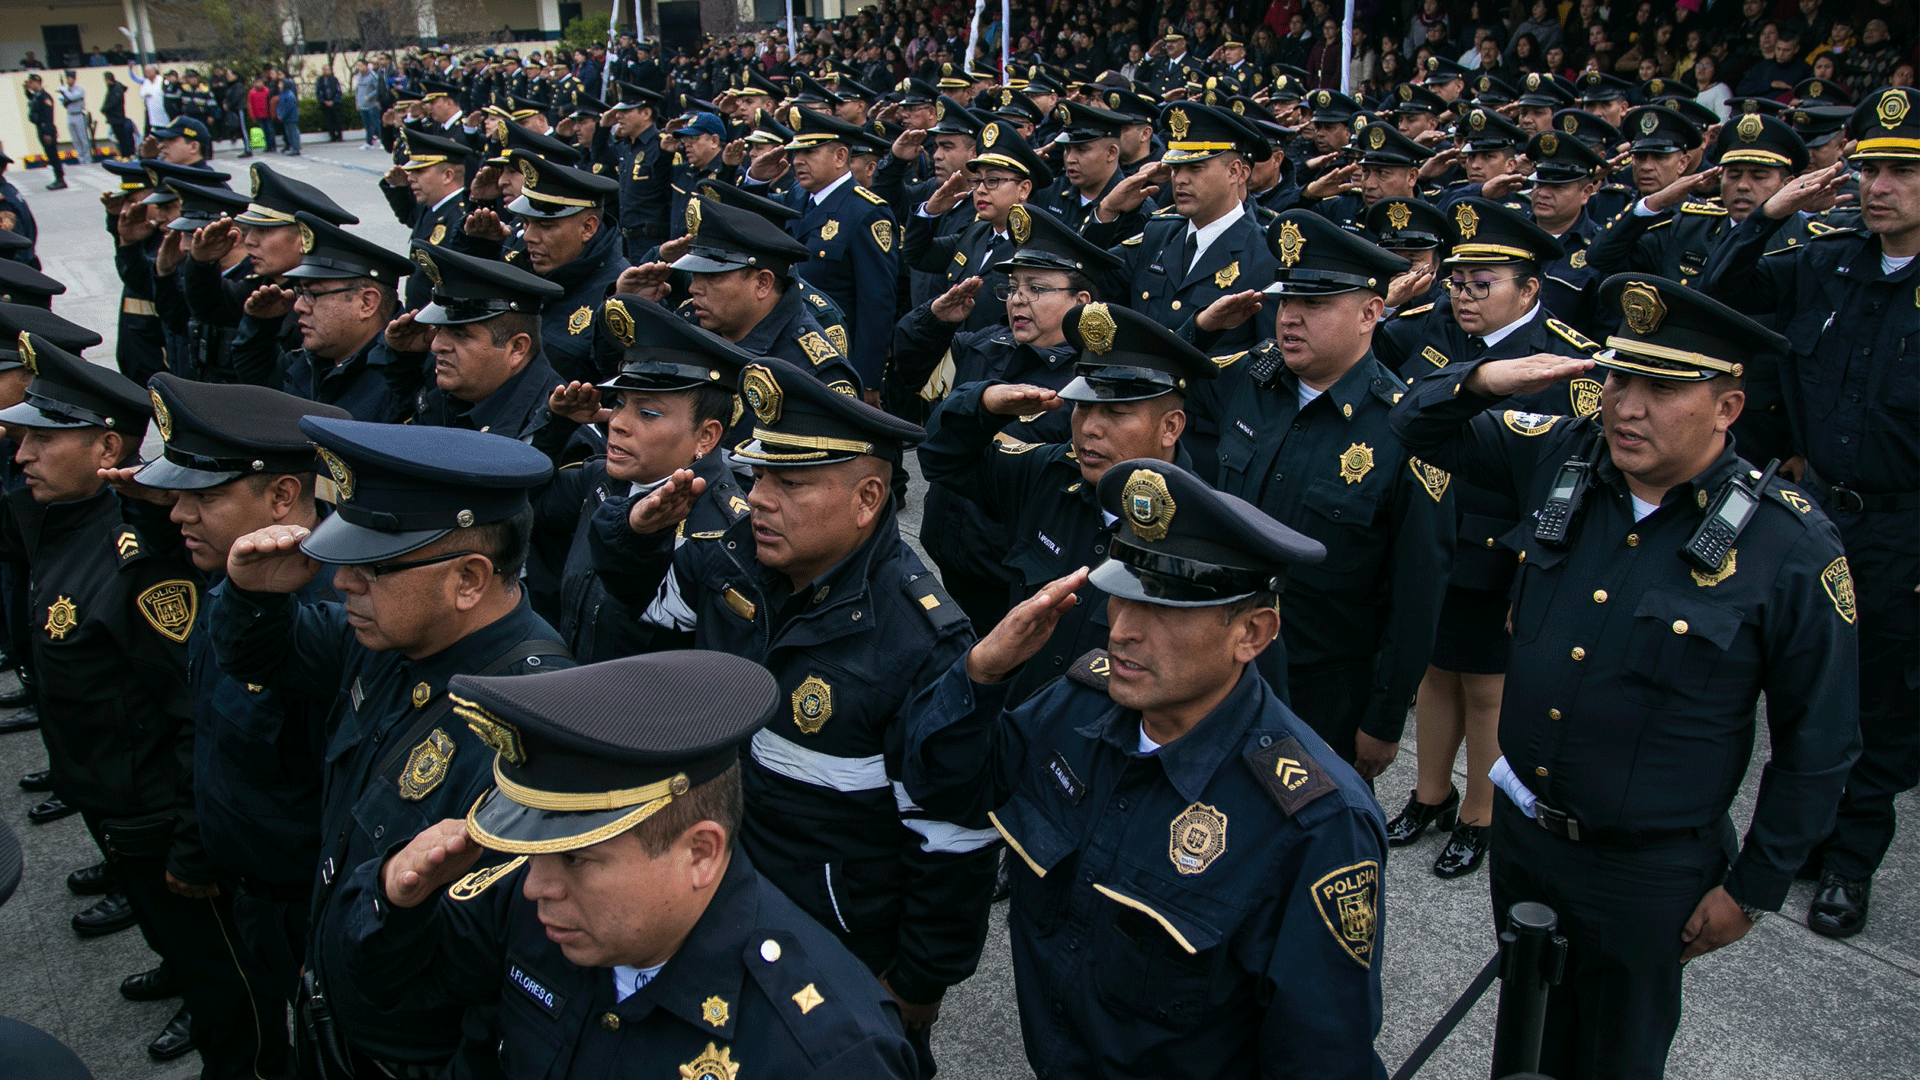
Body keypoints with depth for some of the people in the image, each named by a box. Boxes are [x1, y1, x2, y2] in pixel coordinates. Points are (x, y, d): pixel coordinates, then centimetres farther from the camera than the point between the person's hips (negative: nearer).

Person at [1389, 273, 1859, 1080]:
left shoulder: (1790, 545, -18)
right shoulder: (1561, 460, -7)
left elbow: (1818, 740, -10)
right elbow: (1421, 426, 5)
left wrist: (1753, 888, -5)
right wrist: (1484, 380, -18)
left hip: (1647, 874, -4)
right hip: (1520, 825, 4)